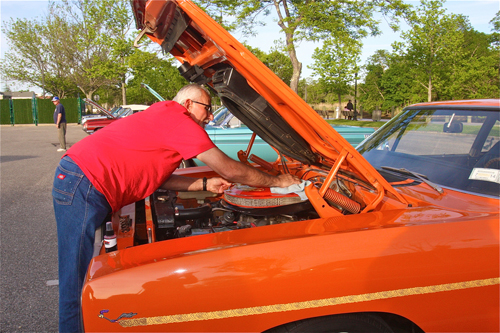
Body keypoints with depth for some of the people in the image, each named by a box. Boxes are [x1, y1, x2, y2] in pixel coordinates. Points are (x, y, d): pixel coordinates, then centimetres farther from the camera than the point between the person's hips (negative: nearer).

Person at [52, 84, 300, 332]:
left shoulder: (162, 118, 20)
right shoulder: (178, 120, -12)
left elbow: (157, 178, 18)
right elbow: (229, 169, -11)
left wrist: (205, 185, 13)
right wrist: (277, 181, 0)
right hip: (82, 184, -11)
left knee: (77, 277, 19)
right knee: (76, 281, -4)